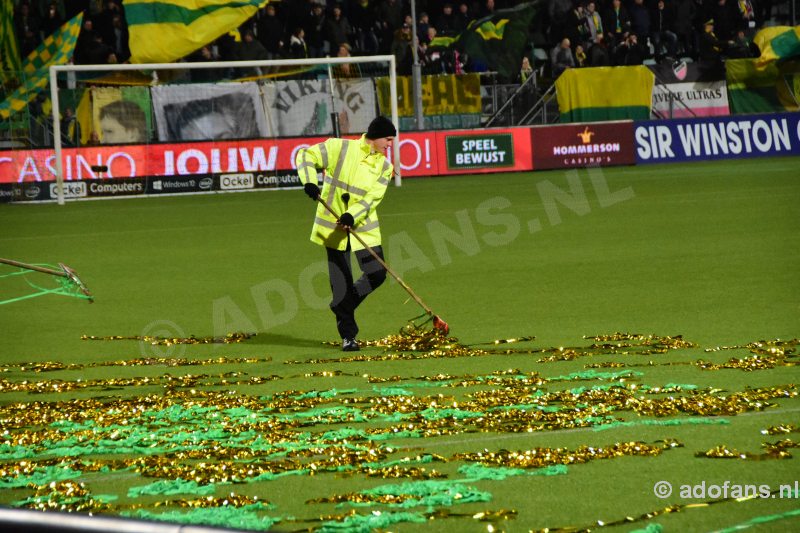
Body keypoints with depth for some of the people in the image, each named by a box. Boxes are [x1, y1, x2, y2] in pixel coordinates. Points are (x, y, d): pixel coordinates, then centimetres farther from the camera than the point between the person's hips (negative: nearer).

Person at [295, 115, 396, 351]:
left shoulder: (384, 167, 2)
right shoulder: (340, 148, -7)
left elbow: (371, 198, -11)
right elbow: (306, 155, -4)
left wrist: (352, 216, -29)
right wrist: (309, 182, -22)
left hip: (363, 227, 3)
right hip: (334, 227, -3)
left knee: (377, 275, -4)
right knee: (341, 284, -2)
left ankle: (342, 306, 23)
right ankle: (348, 335, 9)